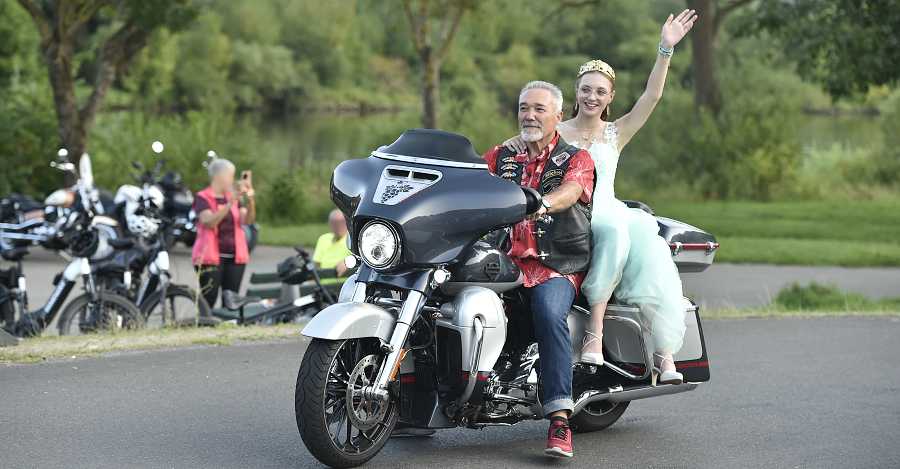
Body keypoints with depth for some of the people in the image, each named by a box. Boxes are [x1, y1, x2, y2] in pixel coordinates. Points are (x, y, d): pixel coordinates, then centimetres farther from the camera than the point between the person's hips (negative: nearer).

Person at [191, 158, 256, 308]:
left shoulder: (234, 197, 15)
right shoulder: (202, 198, -2)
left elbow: (248, 220, 1)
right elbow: (209, 222, -19)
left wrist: (251, 201, -17)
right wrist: (230, 203, -28)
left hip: (234, 258, 5)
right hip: (211, 258, -5)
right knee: (208, 303, -9)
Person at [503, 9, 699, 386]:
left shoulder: (616, 134, 16)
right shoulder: (556, 134, 11)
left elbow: (651, 96, 5)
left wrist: (665, 49, -4)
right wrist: (512, 143, -17)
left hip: (609, 211, 3)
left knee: (646, 241, -30)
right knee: (613, 231, -36)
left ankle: (665, 353, -33)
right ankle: (596, 327, -39)